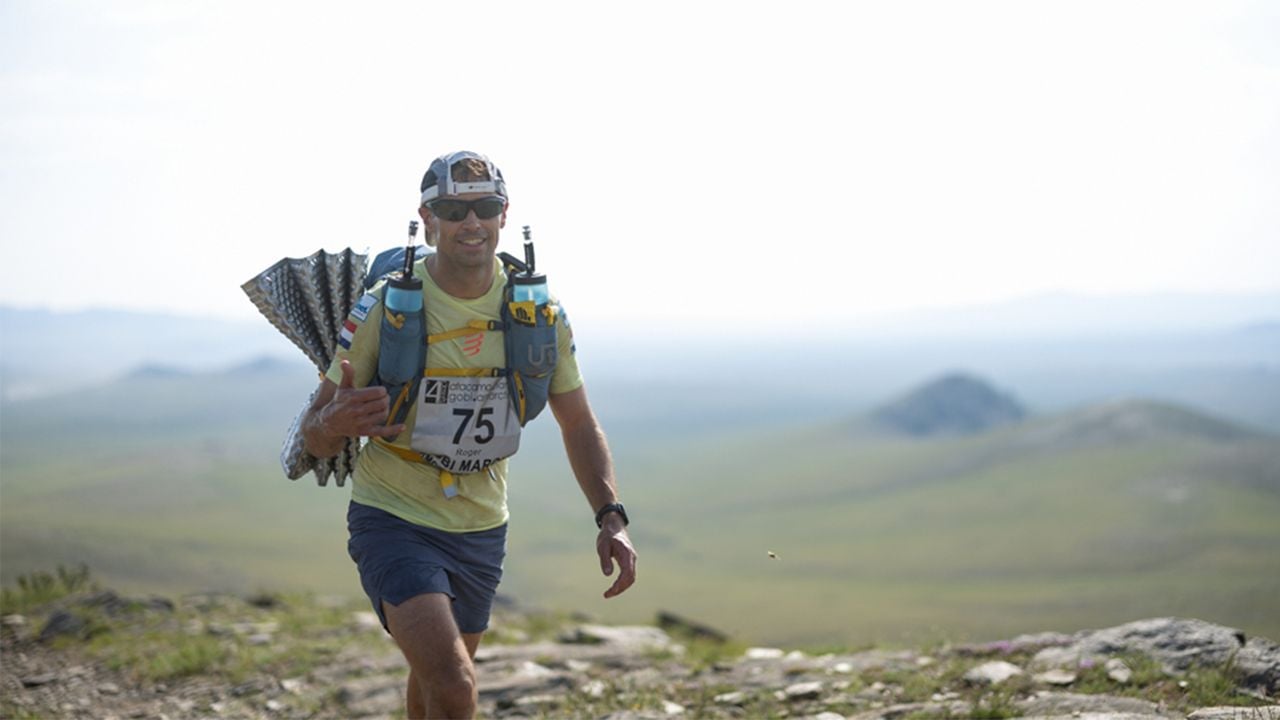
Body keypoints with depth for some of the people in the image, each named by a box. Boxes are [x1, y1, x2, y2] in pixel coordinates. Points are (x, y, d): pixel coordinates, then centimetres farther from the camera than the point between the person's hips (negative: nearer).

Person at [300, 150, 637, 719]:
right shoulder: (384, 308, -16)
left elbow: (578, 424, 7)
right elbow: (316, 440, -11)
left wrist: (611, 516, -7)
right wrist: (335, 423, -35)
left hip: (481, 528, 5)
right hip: (394, 521, -4)